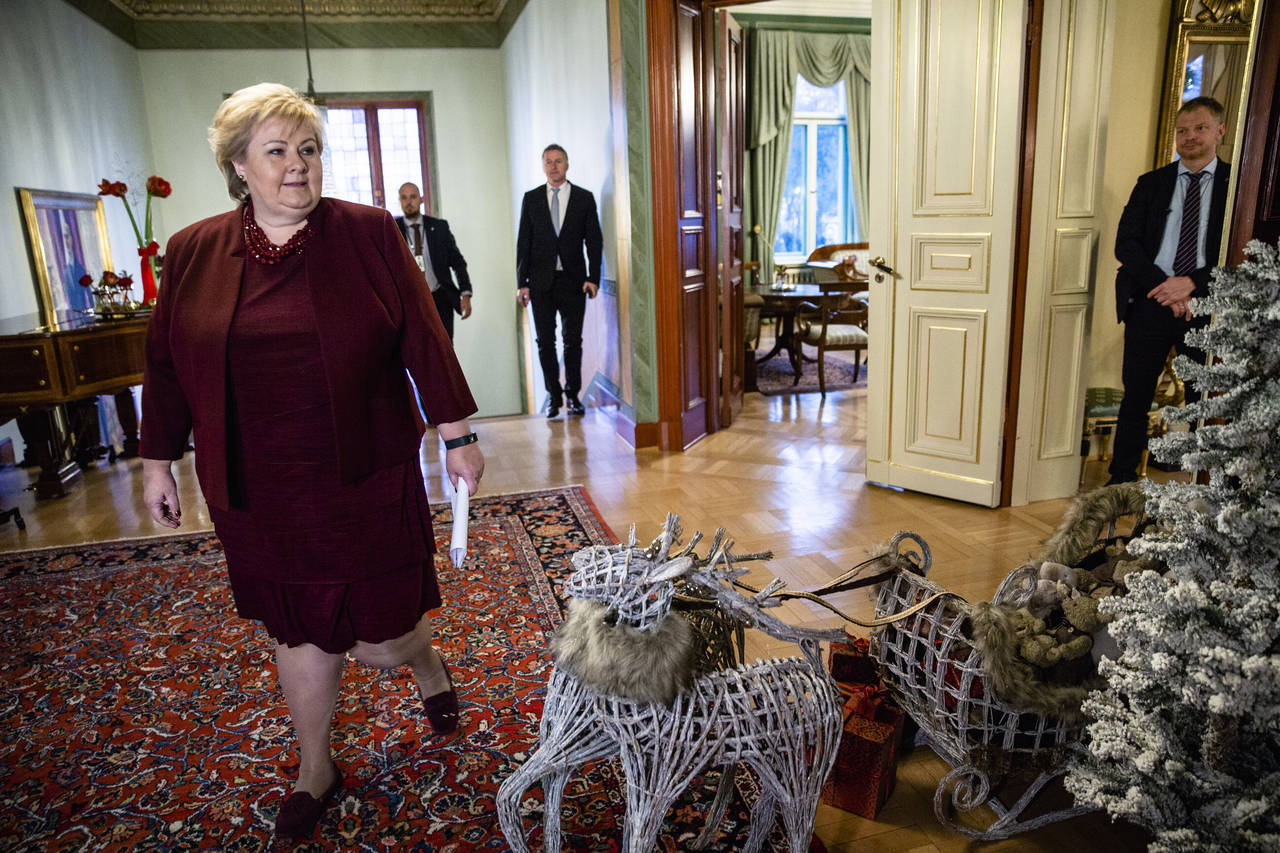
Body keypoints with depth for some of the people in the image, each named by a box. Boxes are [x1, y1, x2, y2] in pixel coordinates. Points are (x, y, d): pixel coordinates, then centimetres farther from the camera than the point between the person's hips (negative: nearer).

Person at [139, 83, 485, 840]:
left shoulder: (368, 234, -4)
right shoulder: (194, 252, 3)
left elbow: (423, 338, -3)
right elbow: (168, 363, 10)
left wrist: (458, 435, -3)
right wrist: (159, 460, 13)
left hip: (365, 481, -2)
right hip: (258, 493, 3)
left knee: (378, 636, 5)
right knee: (300, 631, 16)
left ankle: (428, 662, 42)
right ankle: (316, 770, 39)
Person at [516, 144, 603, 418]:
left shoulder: (584, 198, 5)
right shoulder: (531, 198, 7)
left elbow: (594, 240, 3)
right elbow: (523, 242, 5)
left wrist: (593, 278, -7)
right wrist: (522, 282, -2)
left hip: (573, 280, -1)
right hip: (541, 281, 1)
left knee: (573, 340, 2)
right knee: (545, 341, 3)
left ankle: (573, 394, 14)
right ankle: (553, 395, 13)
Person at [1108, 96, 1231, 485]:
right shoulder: (1152, 183, 11)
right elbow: (1125, 243, 1)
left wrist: (1192, 283, -17)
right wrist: (1162, 286, -11)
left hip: (1207, 304, -1)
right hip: (1150, 302, 1)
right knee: (1136, 395, 5)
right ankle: (1122, 479, 16)